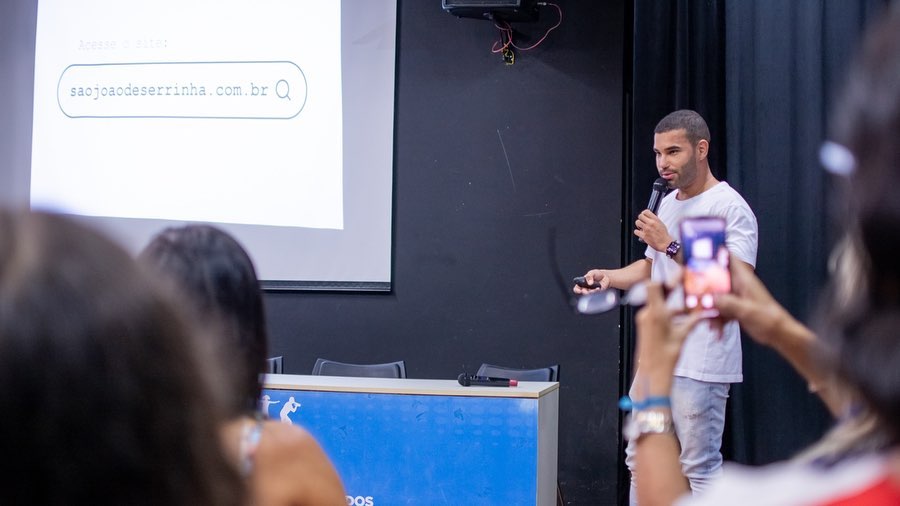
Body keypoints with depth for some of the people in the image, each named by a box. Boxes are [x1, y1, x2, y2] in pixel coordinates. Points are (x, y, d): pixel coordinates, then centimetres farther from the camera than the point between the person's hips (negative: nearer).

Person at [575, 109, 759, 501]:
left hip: (701, 365, -9)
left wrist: (672, 245, -23)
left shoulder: (730, 208, -11)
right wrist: (608, 277, 6)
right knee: (639, 459, 13)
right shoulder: (668, 204, 16)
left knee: (701, 468, -7)